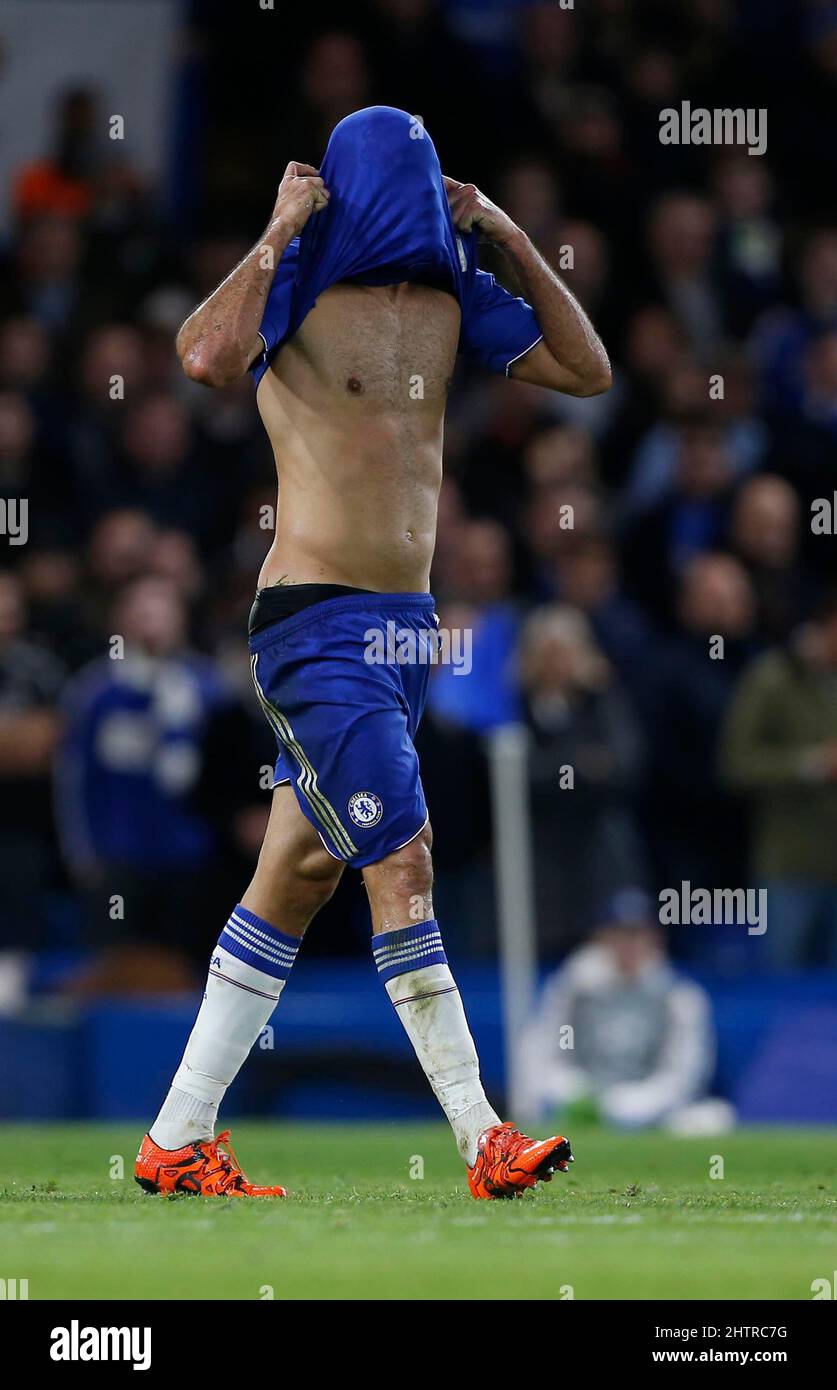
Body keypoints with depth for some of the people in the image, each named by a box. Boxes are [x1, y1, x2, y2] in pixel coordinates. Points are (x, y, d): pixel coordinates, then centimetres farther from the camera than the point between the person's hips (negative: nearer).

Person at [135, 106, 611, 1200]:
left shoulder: (448, 296, 12)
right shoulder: (296, 286, -7)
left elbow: (588, 371, 13)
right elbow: (207, 358, -28)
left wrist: (510, 239, 6)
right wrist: (281, 232, -18)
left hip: (409, 622, 7)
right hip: (317, 622, -7)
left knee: (299, 874, 9)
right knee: (403, 867, -13)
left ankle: (179, 1140, 15)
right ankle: (482, 1140, -14)